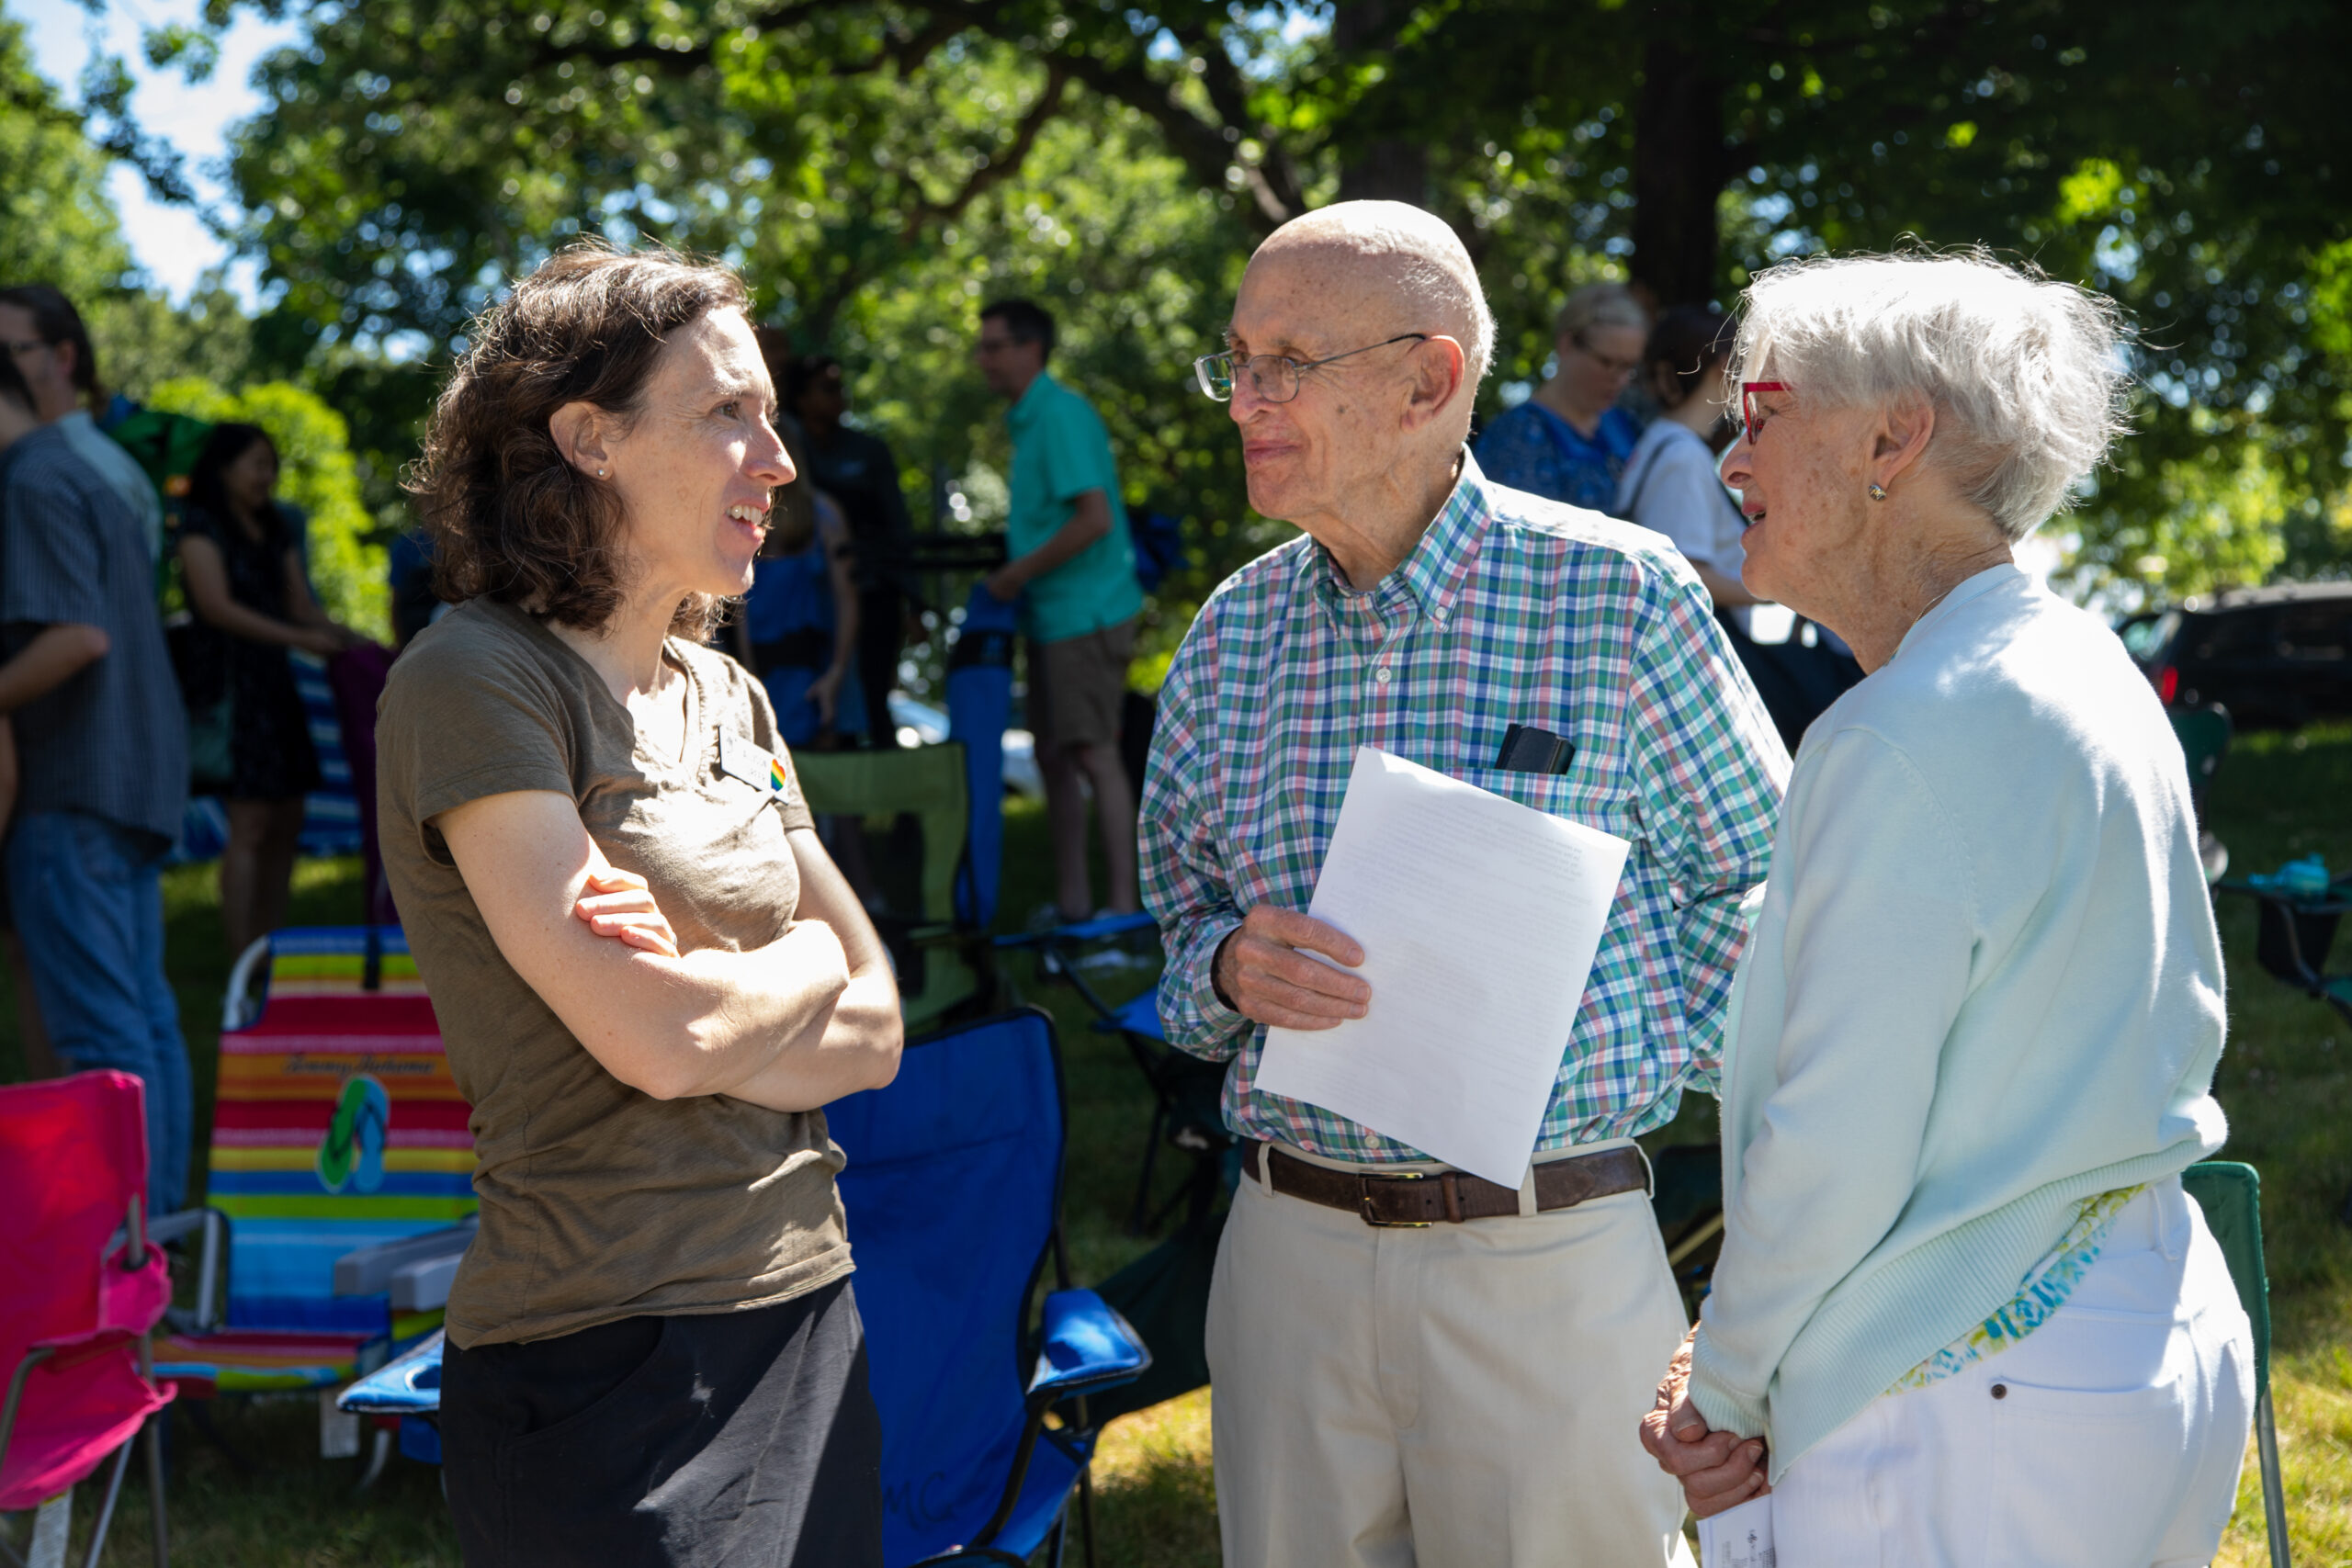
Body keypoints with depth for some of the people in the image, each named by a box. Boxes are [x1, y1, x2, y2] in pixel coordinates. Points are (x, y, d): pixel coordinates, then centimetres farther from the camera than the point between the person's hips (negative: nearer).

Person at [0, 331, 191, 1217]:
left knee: (103, 1029, -8)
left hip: (73, 796, -10)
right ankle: (158, 1217, 17)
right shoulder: (86, 478, 19)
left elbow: (80, 635, -23)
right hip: (137, 780, 10)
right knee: (146, 1017, 12)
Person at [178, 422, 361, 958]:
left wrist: (345, 637, -5)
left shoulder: (274, 531, 17)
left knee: (286, 822, 6)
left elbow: (301, 603, 14)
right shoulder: (201, 528, -5)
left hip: (272, 682, 8)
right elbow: (217, 607, -16)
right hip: (226, 683, -8)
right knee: (250, 823, -13)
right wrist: (301, 638, -22)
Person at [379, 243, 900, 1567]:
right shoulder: (475, 678, -11)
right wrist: (805, 958, 0)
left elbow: (874, 1032, 7)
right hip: (610, 1357, -7)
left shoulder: (728, 697, 11)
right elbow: (659, 1040, -19)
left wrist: (702, 991, -12)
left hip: (809, 1311, 7)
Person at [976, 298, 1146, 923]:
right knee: (1053, 754, 11)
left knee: (1094, 753, -10)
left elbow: (1094, 518, -23)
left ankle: (1122, 903, -8)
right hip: (1053, 614, 10)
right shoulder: (1030, 419, 17)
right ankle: (1071, 900, 17)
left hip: (1086, 610, -10)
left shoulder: (1062, 414, -14)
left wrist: (1018, 574, -17)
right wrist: (999, 552, 13)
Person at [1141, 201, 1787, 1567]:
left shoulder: (1622, 596, -7)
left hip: (1550, 1253, -3)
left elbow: (1754, 873, 3)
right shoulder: (1235, 632, 5)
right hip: (1292, 1241, 4)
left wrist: (1649, 1056, -4)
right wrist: (1232, 966, -8)